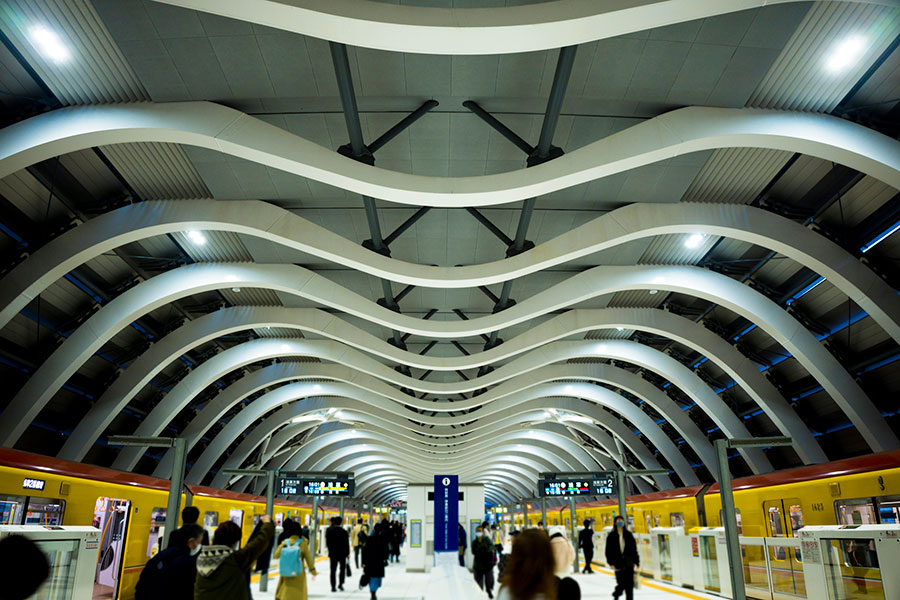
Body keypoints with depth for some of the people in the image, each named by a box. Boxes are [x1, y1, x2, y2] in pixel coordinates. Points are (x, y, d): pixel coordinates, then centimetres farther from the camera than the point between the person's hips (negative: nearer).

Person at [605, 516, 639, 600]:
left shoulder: (628, 534, 6)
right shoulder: (611, 535, -1)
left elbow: (634, 549, 9)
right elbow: (608, 550, -2)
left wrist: (637, 561, 5)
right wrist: (611, 563, -9)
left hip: (629, 563, 2)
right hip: (618, 563, -2)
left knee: (630, 584, 0)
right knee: (621, 583, -1)